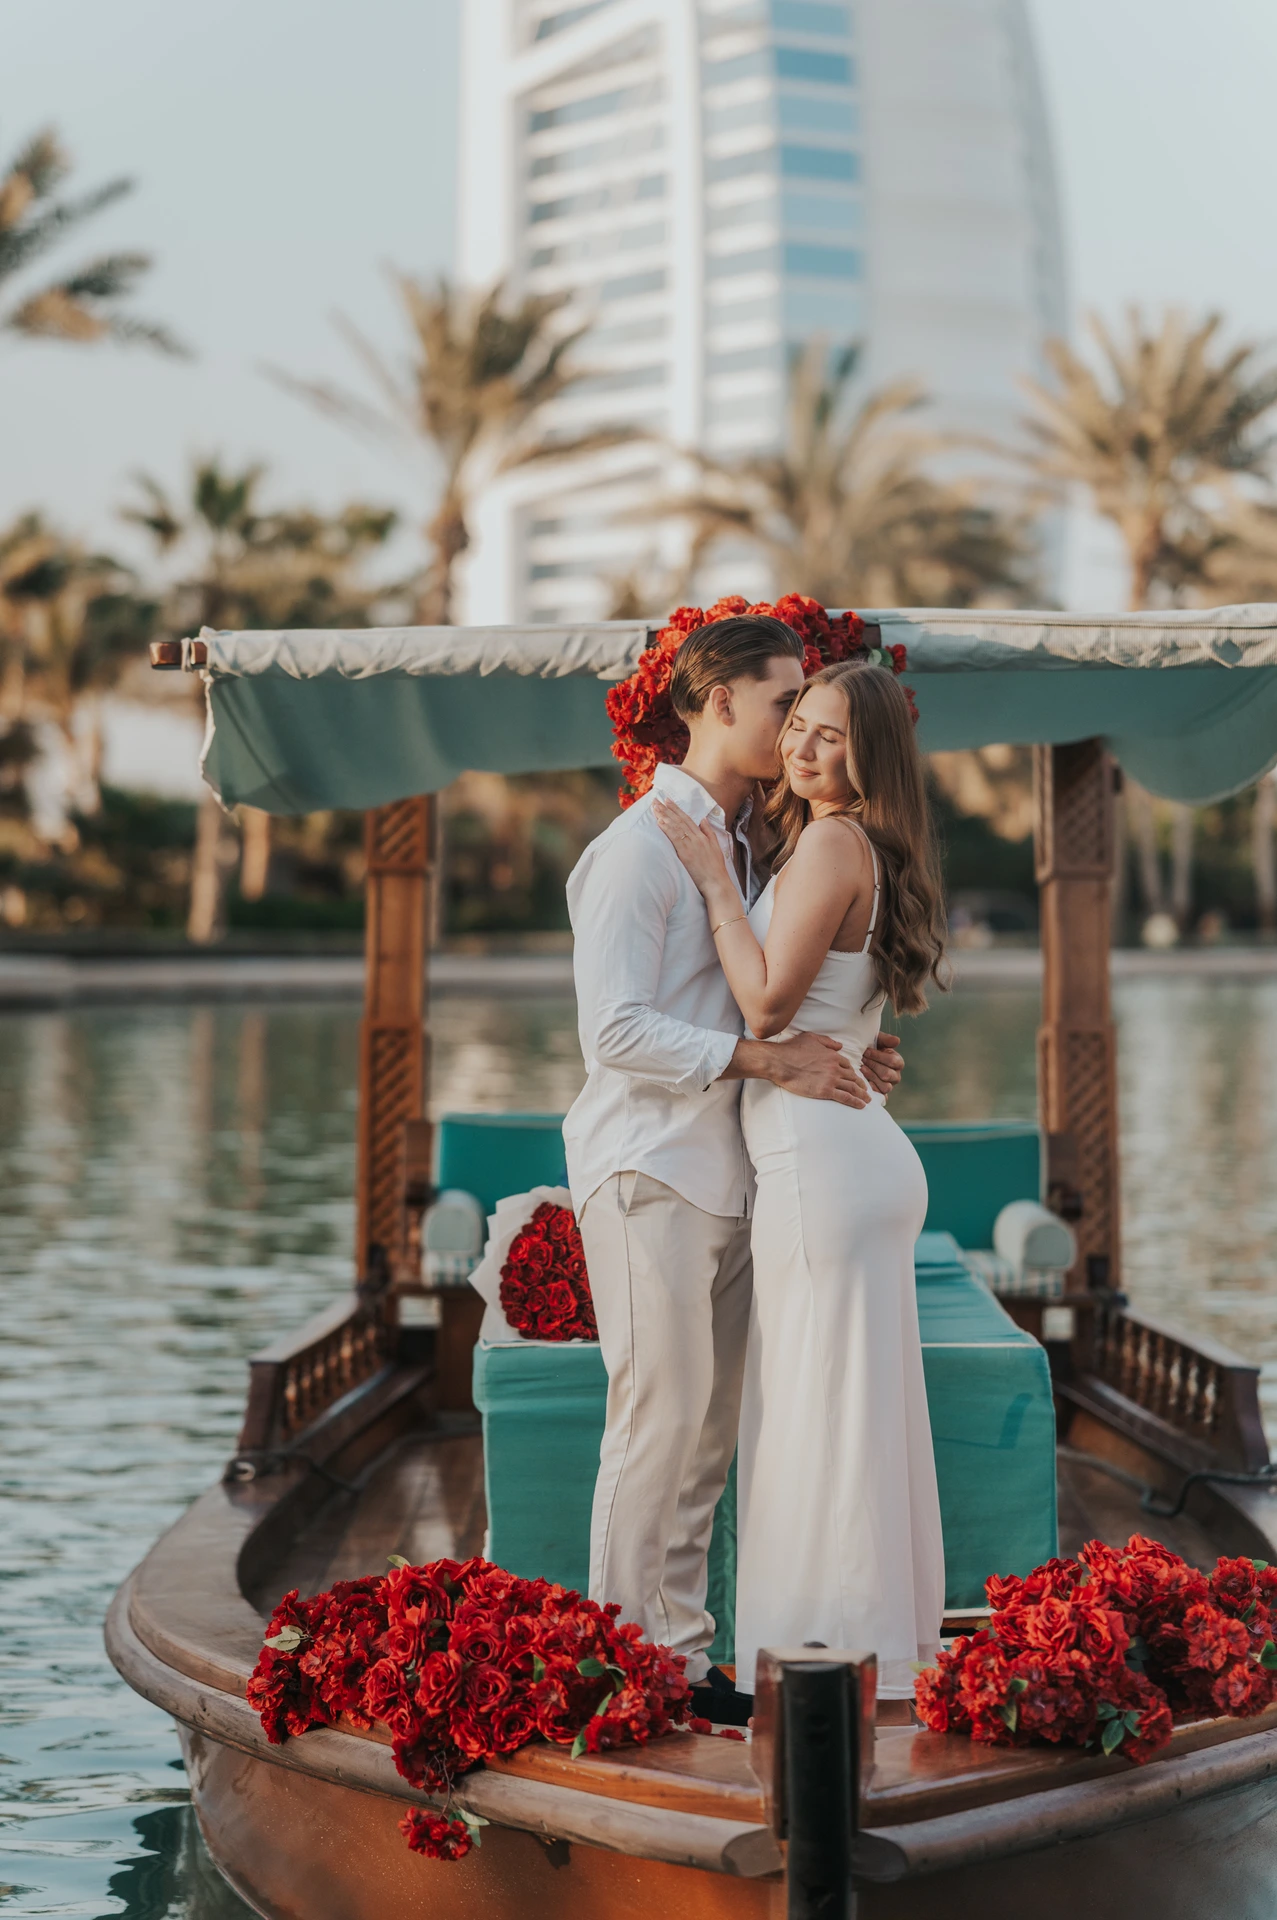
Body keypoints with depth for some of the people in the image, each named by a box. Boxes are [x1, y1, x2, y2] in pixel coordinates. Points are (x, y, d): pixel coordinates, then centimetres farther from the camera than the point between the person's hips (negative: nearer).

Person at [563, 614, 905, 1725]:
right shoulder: (642, 845, -12)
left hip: (726, 1171, 9)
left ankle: (684, 1655, 18)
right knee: (660, 1419, -6)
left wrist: (840, 1058, 6)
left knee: (709, 1427, 11)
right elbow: (616, 1029, -19)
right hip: (650, 1172, -9)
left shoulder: (744, 844, 16)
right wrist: (768, 1059, -22)